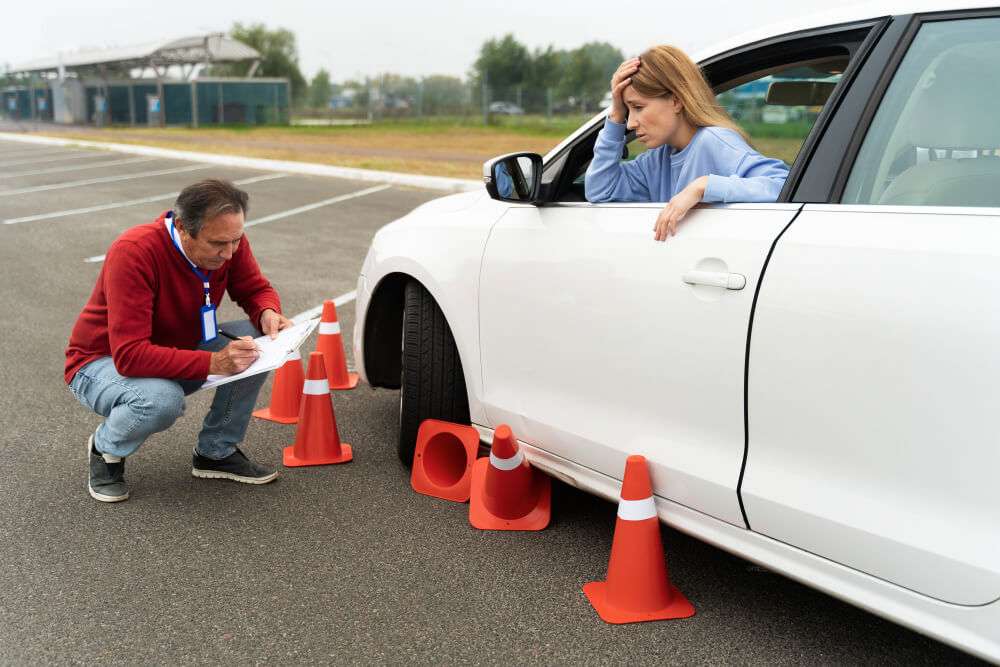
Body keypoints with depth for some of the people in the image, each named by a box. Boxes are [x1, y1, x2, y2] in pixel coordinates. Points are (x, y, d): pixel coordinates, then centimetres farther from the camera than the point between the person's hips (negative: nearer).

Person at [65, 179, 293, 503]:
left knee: (257, 340, -17)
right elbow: (129, 355, -37)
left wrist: (268, 313, -25)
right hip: (102, 363, -6)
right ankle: (105, 449, -2)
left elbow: (255, 288, 1)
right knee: (163, 400, -38)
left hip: (180, 351, 6)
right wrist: (212, 363, -46)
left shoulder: (228, 240, -16)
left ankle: (216, 452, 0)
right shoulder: (133, 253, -34)